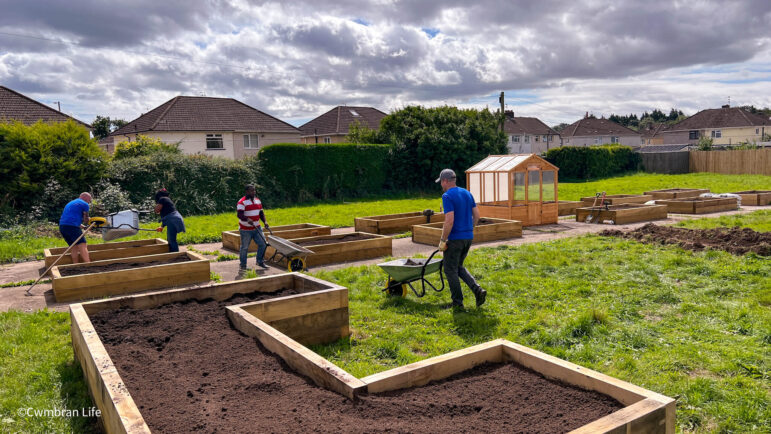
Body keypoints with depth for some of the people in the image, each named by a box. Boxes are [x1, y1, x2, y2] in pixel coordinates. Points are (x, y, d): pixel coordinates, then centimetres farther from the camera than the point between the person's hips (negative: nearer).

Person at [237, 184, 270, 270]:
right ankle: (243, 265, 16)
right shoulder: (242, 202, -13)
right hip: (246, 230, -6)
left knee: (263, 244, 4)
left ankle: (260, 261, 20)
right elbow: (240, 215, -22)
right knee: (244, 247, 3)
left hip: (256, 228, 6)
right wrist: (247, 219, -40)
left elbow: (261, 212, 16)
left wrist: (265, 221, 1)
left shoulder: (258, 200, 11)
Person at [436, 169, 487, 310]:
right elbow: (477, 215, 11)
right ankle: (477, 290, 5)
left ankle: (458, 303, 11)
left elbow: (449, 221, -22)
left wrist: (443, 240, -15)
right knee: (459, 267, 21)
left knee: (450, 269, 6)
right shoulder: (467, 193, 10)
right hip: (468, 236, 8)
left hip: (455, 238, -8)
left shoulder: (447, 196, -15)